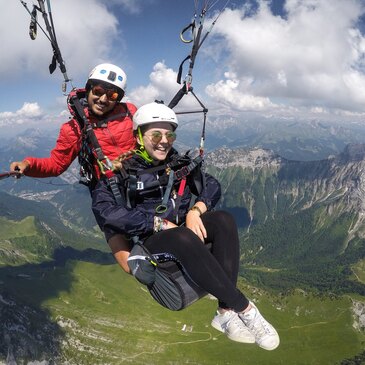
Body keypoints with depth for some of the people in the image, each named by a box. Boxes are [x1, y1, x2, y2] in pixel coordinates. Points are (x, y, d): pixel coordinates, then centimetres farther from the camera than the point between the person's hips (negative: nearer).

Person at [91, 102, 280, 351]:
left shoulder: (178, 164, 10)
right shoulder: (122, 172, -4)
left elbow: (212, 186, 5)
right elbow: (104, 209, -20)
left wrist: (195, 210, -18)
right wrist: (160, 223, -22)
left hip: (184, 232, 5)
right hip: (149, 243, -5)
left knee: (224, 220, -25)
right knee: (185, 238, -37)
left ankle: (227, 312, -29)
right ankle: (244, 308, -29)